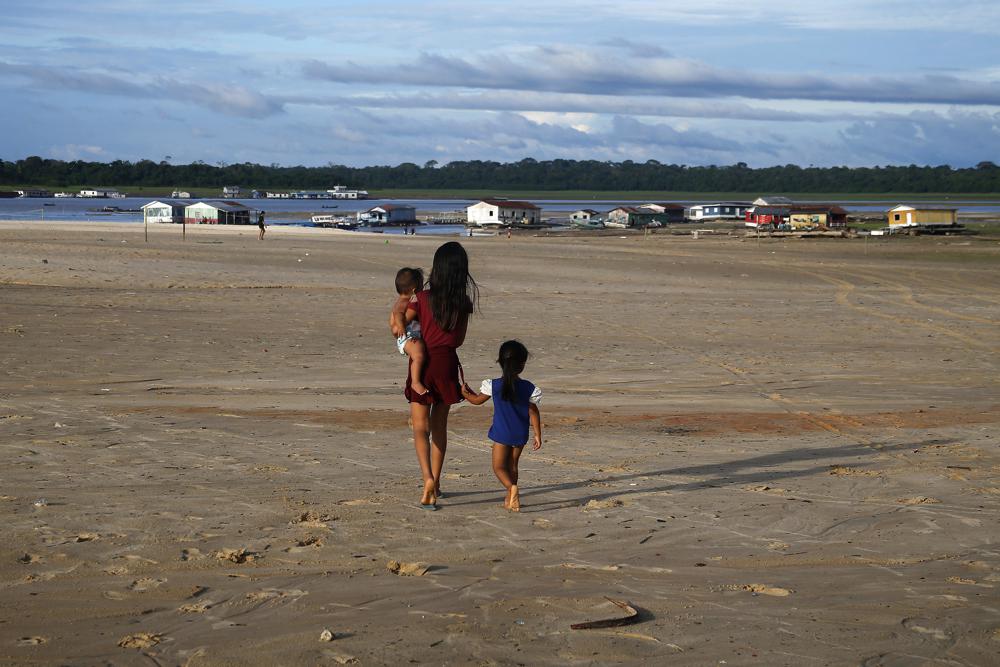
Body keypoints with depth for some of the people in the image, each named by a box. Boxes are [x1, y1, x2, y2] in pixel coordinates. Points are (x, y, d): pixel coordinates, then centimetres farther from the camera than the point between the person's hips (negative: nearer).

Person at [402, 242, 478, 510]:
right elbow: (459, 339, 9)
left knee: (420, 427, 0)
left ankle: (428, 478, -21)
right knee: (439, 426, 16)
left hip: (422, 364, -3)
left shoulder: (422, 298, -10)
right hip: (447, 364, 3)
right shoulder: (464, 302, -1)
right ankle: (435, 483, 24)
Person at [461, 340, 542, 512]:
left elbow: (477, 400, 7)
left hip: (502, 433, -2)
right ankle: (510, 498, 21)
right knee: (512, 465, 18)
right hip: (520, 435, 2)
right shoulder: (529, 388, -8)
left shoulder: (493, 385, -10)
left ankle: (512, 487, -23)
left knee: (499, 467, 3)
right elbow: (534, 413, -4)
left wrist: (466, 393, 27)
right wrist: (538, 435, 5)